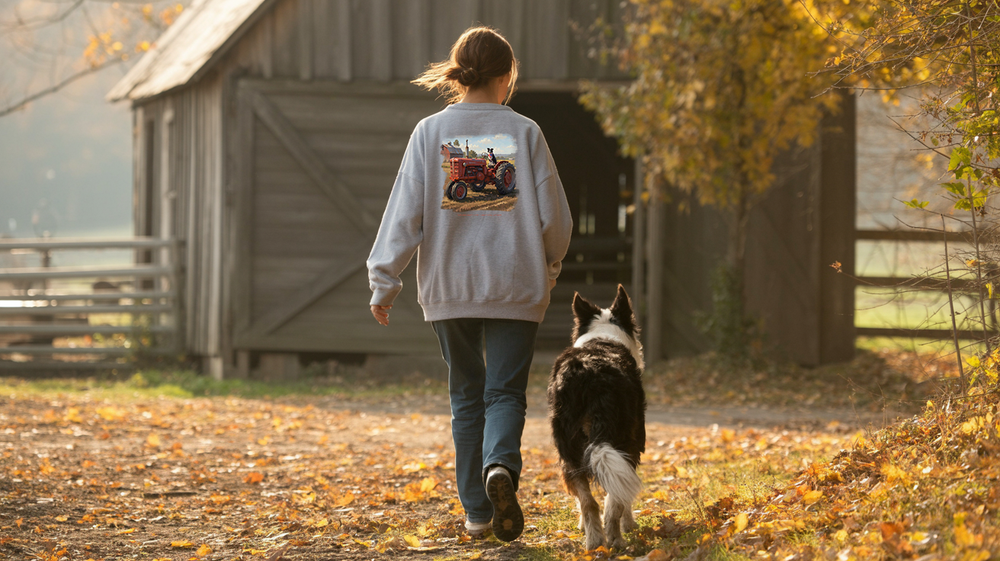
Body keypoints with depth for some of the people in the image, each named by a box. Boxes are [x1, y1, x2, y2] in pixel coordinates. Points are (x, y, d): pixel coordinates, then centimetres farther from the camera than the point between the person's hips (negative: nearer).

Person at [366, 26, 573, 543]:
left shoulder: (430, 132, -2)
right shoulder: (524, 133, -3)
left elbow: (405, 213, -5)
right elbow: (554, 215, 0)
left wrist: (383, 281, 1)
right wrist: (549, 266, 18)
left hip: (448, 287, 1)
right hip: (515, 287, -1)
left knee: (466, 396, 13)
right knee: (505, 391, 2)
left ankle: (477, 510, 13)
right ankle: (501, 466, -28)